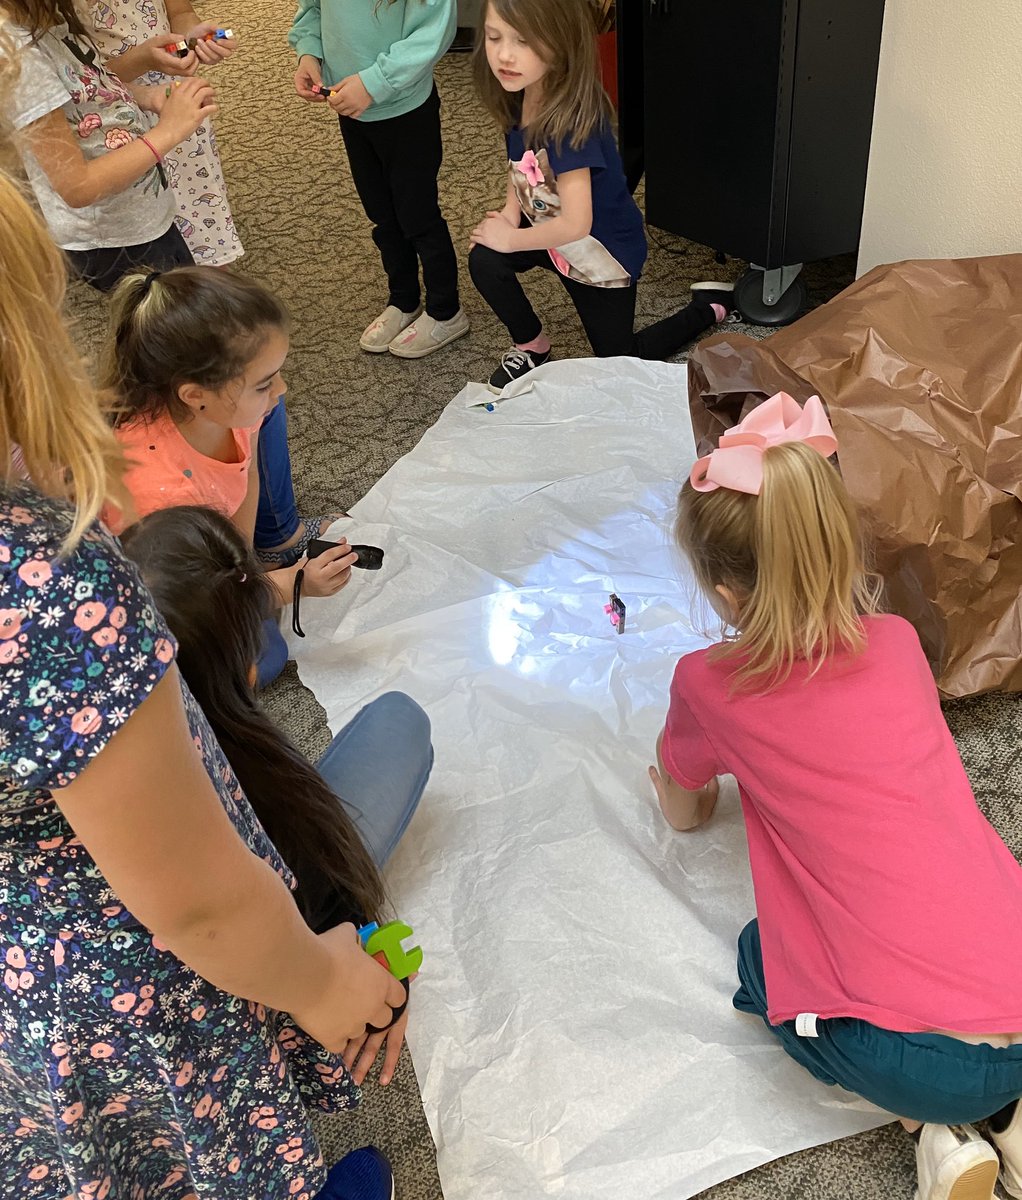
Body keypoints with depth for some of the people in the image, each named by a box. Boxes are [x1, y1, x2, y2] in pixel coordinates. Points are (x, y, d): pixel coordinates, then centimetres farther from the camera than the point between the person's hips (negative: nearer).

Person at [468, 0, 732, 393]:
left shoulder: (571, 119, -36)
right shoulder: (519, 98, -12)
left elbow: (575, 224, -36)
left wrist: (511, 240, -23)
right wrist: (510, 215, -12)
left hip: (604, 253, -6)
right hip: (552, 233, 6)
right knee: (484, 260, -19)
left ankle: (708, 308, 30)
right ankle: (530, 346, 8)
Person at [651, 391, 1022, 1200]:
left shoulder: (712, 686, -5)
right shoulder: (898, 642, 6)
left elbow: (682, 813, 18)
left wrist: (684, 792, 40)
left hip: (923, 1061, -5)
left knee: (759, 954, 26)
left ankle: (932, 1131, 9)